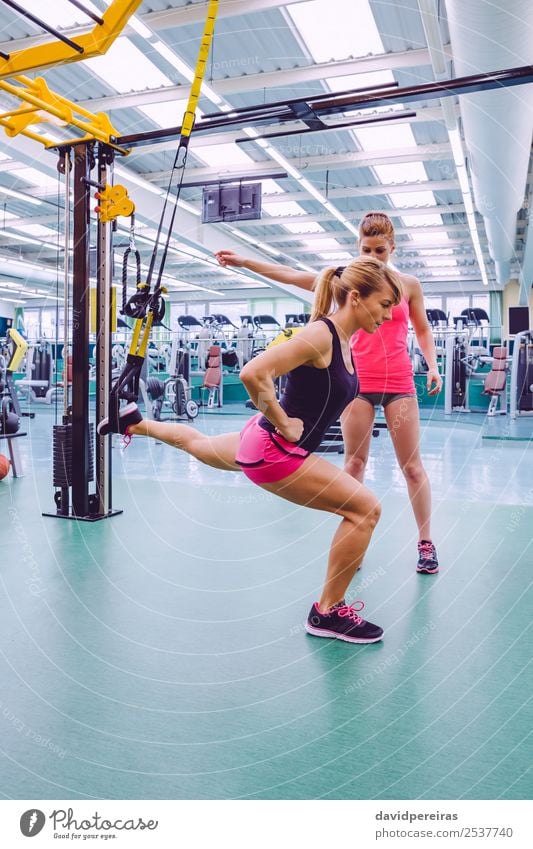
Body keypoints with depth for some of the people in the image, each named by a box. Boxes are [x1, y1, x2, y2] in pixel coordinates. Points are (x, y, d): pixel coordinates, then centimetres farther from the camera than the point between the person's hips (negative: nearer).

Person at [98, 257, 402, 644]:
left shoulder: (342, 338, 4)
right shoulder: (320, 336, -25)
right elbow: (254, 373, -33)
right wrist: (283, 424, -24)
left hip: (263, 441, 10)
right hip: (274, 451, -10)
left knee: (199, 443, 36)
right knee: (365, 508, -11)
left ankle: (135, 423, 56)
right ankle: (329, 612, 2)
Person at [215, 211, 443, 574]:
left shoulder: (408, 284, 5)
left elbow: (423, 330, 16)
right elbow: (294, 276, -3)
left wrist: (432, 365, -1)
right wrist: (244, 262, -9)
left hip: (399, 384, 0)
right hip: (358, 383, 0)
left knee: (412, 465, 4)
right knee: (354, 462, 5)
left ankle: (426, 542, 18)